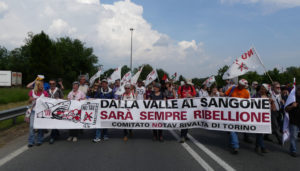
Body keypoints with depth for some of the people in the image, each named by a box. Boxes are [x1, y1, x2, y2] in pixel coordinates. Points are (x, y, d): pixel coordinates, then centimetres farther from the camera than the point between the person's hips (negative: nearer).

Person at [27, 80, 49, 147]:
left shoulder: (44, 93, -4)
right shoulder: (32, 92, 1)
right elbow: (29, 101, 11)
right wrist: (31, 99, -10)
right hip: (33, 111, 1)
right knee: (31, 126, -3)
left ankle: (39, 140, 18)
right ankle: (31, 141, 6)